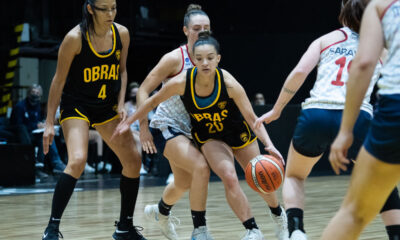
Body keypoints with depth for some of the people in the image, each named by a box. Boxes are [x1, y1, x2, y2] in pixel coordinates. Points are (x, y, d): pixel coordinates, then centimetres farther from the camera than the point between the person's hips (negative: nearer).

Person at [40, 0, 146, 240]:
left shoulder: (122, 34, -5)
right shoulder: (75, 38, -19)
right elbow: (59, 80, -12)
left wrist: (121, 105, -3)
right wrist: (50, 123, -13)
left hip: (107, 107, 6)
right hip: (76, 106, -6)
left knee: (133, 162, 4)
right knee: (77, 161, -27)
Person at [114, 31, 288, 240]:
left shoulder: (229, 83, -30)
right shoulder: (181, 82, -27)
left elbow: (252, 119, -26)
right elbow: (153, 101, -9)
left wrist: (269, 145, -39)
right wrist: (128, 122, -4)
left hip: (238, 131, 0)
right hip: (209, 137, 0)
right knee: (229, 178, -25)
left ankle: (279, 214, 43)